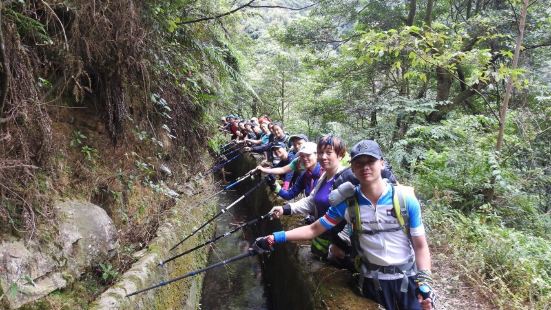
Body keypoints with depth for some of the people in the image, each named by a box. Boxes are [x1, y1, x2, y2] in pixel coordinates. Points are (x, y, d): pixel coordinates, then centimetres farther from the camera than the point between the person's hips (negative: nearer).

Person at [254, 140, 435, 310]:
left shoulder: (406, 199, -14)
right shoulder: (347, 203, -11)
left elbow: (420, 246, -8)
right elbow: (313, 230, -5)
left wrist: (424, 282, -19)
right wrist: (274, 238, -11)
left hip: (407, 280, 0)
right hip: (372, 282, 1)